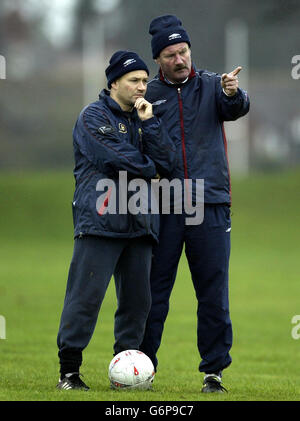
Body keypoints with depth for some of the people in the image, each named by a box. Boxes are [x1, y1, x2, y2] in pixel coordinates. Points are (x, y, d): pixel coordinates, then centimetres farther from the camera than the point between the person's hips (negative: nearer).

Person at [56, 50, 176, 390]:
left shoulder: (143, 118, 21)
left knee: (137, 299, 3)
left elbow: (165, 161, 6)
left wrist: (149, 122, -2)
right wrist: (150, 171, 3)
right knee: (86, 295, -10)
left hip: (139, 222, 7)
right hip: (100, 220, -6)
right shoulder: (94, 116, 1)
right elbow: (117, 158, -12)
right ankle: (69, 371, -7)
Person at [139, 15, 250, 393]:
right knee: (153, 292, 2)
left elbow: (236, 108, -12)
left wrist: (233, 94, -34)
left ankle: (214, 369, 11)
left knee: (214, 293, 3)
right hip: (162, 208, 0)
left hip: (211, 205, 1)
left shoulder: (211, 86, 8)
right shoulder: (148, 96, 6)